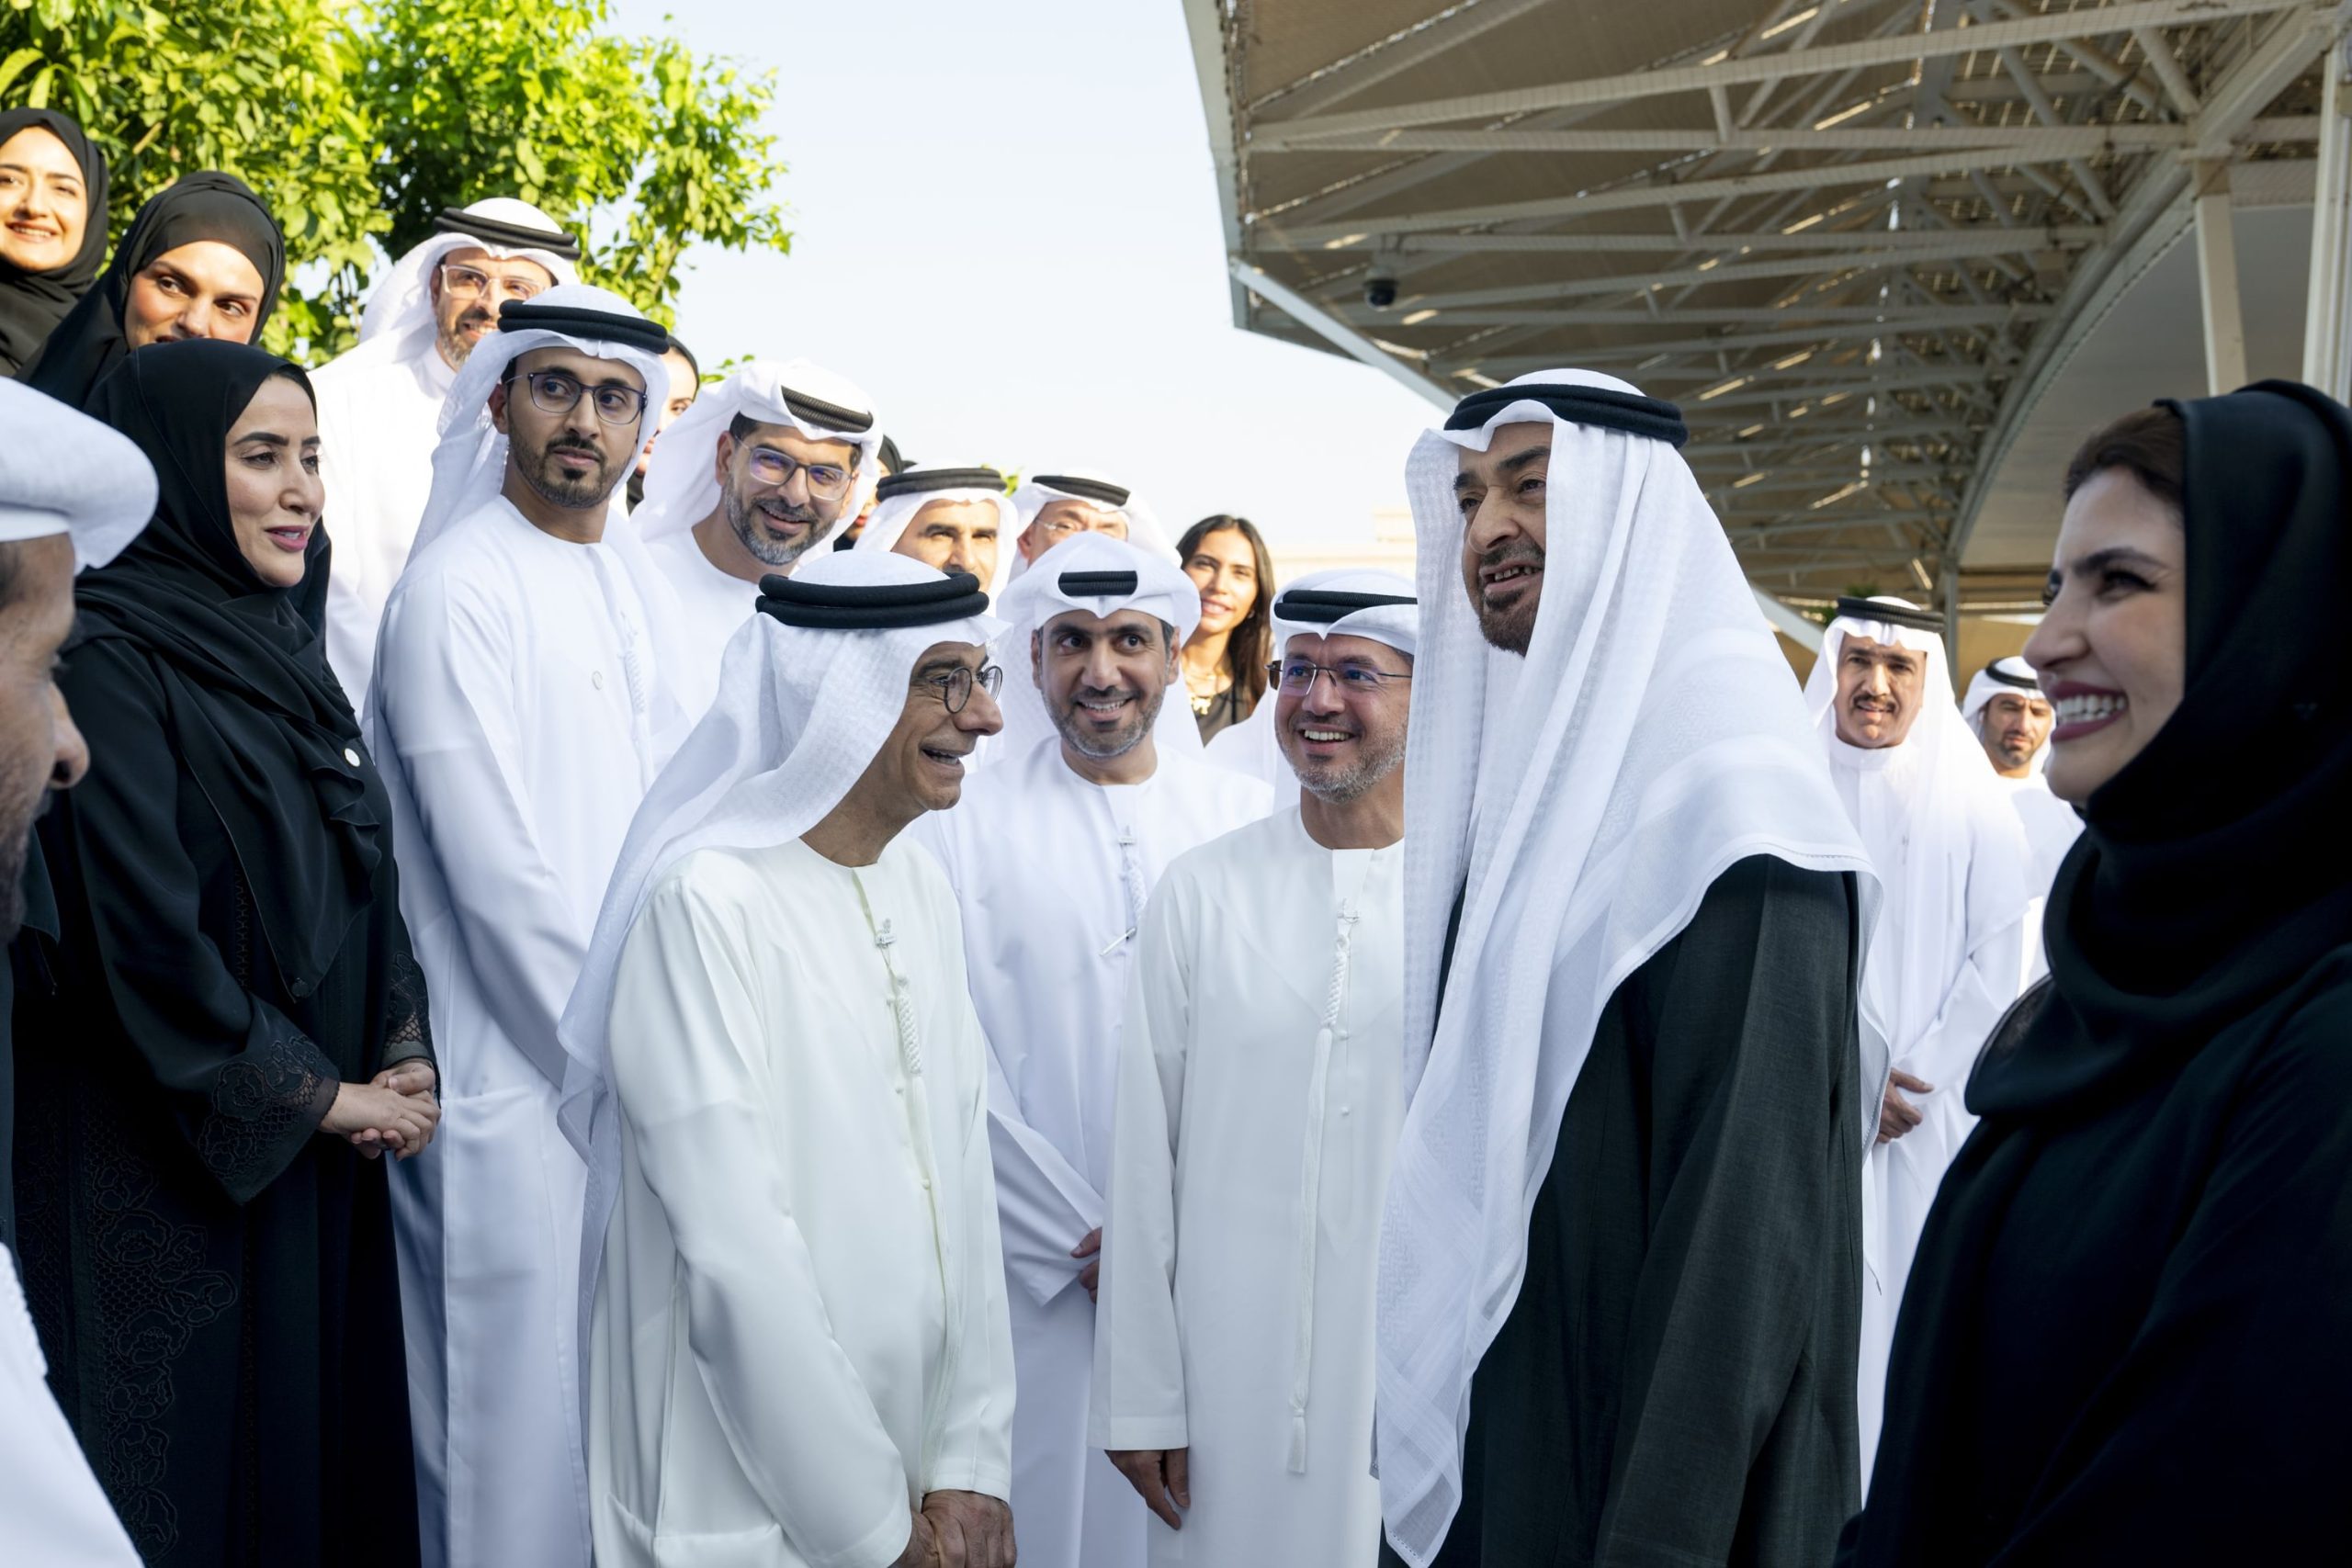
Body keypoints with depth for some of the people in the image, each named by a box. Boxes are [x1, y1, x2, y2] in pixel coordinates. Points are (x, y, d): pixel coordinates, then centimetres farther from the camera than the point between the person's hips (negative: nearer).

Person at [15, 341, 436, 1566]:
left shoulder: (283, 649, 11)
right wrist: (322, 1096, -11)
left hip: (322, 1157, 7)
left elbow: (369, 870, 13)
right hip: (170, 1166, -7)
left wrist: (405, 1051, -2)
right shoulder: (111, 660, -15)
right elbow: (145, 934, -20)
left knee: (330, 1436, 13)